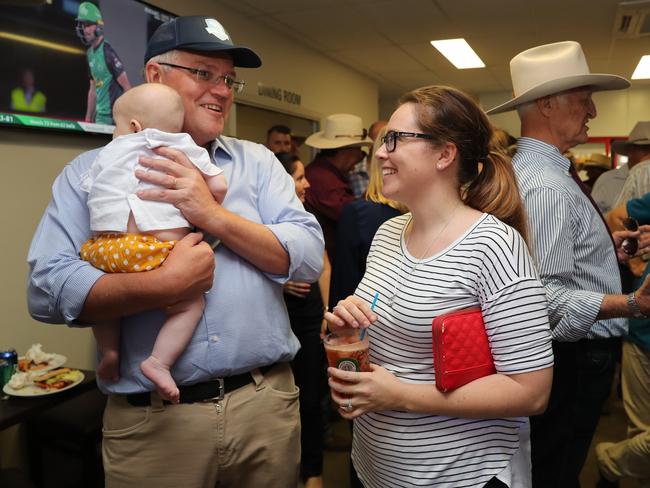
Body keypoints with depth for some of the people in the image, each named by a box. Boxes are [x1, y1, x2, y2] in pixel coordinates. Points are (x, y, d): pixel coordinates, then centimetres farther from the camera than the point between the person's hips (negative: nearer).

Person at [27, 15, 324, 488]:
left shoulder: (259, 161, 5)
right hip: (152, 418, -2)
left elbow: (310, 257, -6)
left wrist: (214, 215, -17)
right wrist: (164, 285, -22)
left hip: (267, 401, 3)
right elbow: (47, 289, -9)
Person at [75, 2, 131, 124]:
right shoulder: (89, 54, 11)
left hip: (115, 114, -8)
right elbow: (93, 89, 17)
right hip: (100, 114, 8)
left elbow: (126, 86, -15)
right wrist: (88, 118, 16)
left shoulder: (108, 52, -13)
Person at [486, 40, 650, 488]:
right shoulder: (546, 185, -25)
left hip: (574, 354, 10)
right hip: (573, 356, -10)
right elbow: (546, 295, -31)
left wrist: (601, 248, 18)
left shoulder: (534, 169, 8)